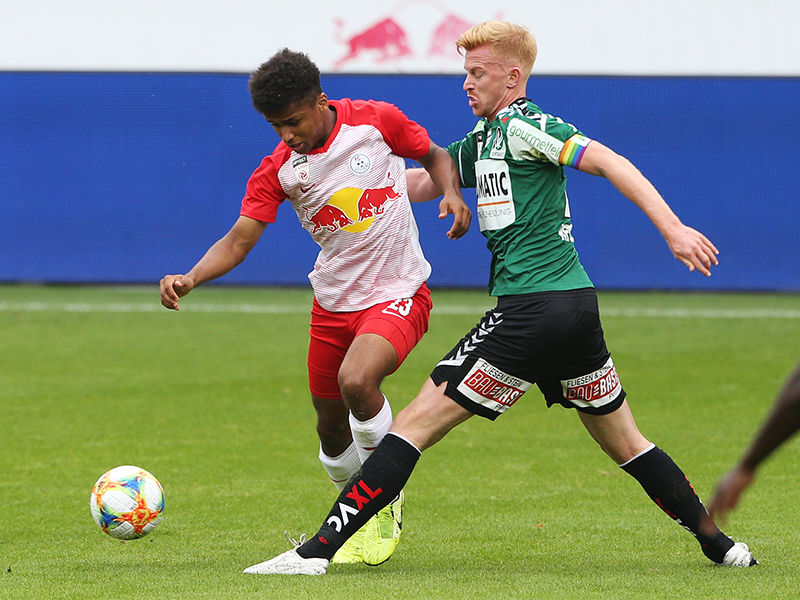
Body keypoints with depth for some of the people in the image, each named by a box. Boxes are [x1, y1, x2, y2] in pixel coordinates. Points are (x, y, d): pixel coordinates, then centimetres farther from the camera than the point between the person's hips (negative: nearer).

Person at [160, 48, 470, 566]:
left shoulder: (377, 121, -10)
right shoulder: (278, 170, -6)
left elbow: (435, 156, 7)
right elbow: (240, 240, -11)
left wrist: (453, 193, -14)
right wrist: (190, 279, -28)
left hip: (399, 292, -4)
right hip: (333, 302, 4)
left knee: (357, 381, -29)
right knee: (333, 434, 8)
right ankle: (365, 521, 38)